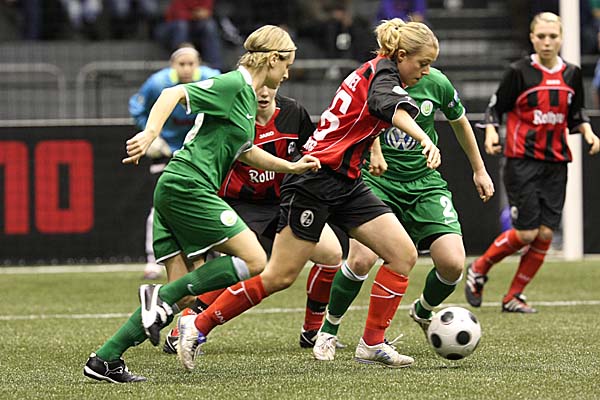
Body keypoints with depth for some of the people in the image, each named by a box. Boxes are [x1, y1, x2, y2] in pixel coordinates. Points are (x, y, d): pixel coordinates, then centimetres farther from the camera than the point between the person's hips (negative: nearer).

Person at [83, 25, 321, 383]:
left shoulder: (248, 96, 21)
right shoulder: (233, 85, -9)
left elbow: (245, 152, 36)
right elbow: (174, 93, -19)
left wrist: (290, 166, 32)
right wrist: (150, 133, -33)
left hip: (174, 192, 10)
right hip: (190, 188, -10)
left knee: (185, 297, 4)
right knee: (254, 261, -10)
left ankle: (105, 360, 2)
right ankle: (163, 296, -14)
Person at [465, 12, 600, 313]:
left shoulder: (571, 74, 7)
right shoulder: (519, 72, -6)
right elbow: (495, 108, -1)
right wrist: (491, 132, -19)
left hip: (556, 164, 5)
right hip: (522, 161, -5)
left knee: (546, 233, -3)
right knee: (526, 233, -11)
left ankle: (513, 296, 11)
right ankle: (478, 270, 14)